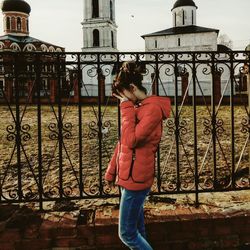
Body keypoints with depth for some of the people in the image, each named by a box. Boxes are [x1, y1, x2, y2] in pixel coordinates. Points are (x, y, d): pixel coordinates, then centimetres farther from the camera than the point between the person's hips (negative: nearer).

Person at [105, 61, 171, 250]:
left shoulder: (153, 109, -17)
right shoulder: (136, 108, 11)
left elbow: (131, 141, -25)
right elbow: (123, 142, 15)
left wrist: (126, 107, -17)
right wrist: (111, 171, 17)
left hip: (136, 178, -9)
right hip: (129, 177, 9)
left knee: (127, 234, 0)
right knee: (137, 229, 19)